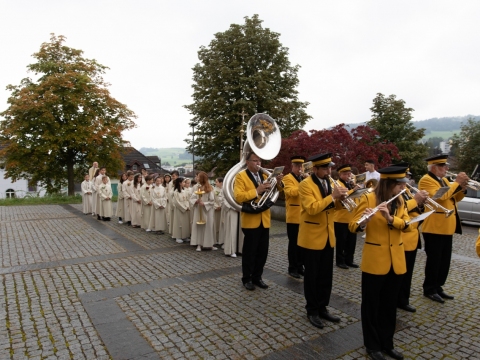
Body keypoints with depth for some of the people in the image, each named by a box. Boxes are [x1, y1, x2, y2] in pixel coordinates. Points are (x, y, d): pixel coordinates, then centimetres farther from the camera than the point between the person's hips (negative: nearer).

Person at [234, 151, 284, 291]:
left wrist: (278, 183, -7)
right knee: (249, 251, 4)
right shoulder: (241, 176, -6)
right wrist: (257, 191, -25)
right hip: (250, 220, -6)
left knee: (262, 251, 11)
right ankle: (246, 278, 19)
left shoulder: (264, 175, 14)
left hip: (264, 219, 6)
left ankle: (257, 277, 25)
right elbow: (238, 196, -19)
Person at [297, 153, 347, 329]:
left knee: (326, 275, 14)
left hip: (328, 237, 7)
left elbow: (332, 207, 12)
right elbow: (312, 208, -27)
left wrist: (341, 198, -8)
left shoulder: (328, 182, 9)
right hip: (312, 237, -7)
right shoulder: (306, 185, -15)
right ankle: (312, 310, 20)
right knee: (312, 276, 5)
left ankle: (322, 308, 28)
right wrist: (332, 196, -28)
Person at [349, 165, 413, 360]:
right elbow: (352, 226, -13)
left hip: (396, 261, 5)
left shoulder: (399, 201, 6)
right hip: (374, 261, -5)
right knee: (371, 305, 8)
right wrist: (363, 222, -35)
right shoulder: (368, 199, -11)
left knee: (390, 305, 16)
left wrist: (391, 218, -23)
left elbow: (408, 225, -5)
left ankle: (387, 343, 32)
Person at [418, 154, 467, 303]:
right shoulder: (426, 180, -13)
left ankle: (437, 287, 26)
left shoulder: (444, 180, 15)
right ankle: (429, 289, 13)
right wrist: (456, 182, -17)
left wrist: (462, 188, 1)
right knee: (434, 260, 0)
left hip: (447, 227, 9)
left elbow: (453, 198, 19)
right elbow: (441, 196, -26)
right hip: (434, 228, -9)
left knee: (444, 261, 14)